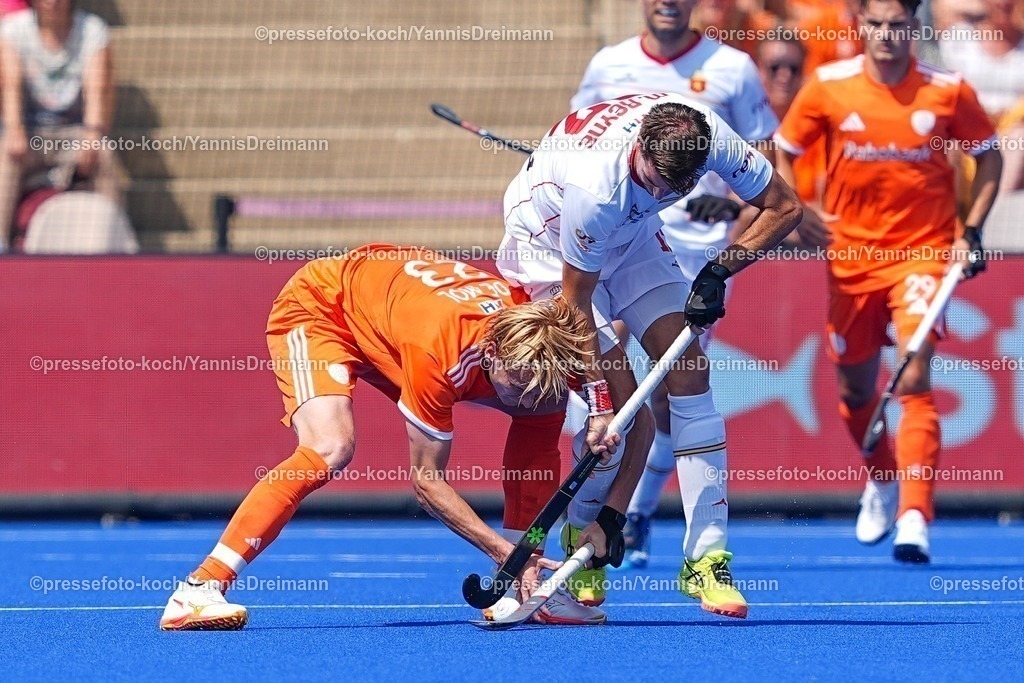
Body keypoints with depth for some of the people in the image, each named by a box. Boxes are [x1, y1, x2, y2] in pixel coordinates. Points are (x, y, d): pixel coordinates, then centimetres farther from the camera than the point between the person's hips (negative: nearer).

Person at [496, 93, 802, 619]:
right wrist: (599, 405, -28)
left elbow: (784, 207, -11)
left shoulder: (710, 137, -28)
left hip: (631, 234, 5)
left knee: (688, 369, -10)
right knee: (619, 397, -17)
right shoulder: (596, 185, -41)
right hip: (548, 236, -5)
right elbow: (575, 299, -29)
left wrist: (722, 269, -23)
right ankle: (583, 532, 11)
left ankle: (705, 556, -8)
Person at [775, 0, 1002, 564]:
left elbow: (988, 156, 8)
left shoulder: (949, 91, -6)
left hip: (923, 251, -2)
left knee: (914, 381, -17)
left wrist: (972, 230, -2)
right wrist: (797, 209, -10)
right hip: (851, 257, 3)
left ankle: (913, 518, -22)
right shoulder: (828, 87, -4)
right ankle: (882, 482, 43)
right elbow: (781, 153, 7)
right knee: (855, 389, 14)